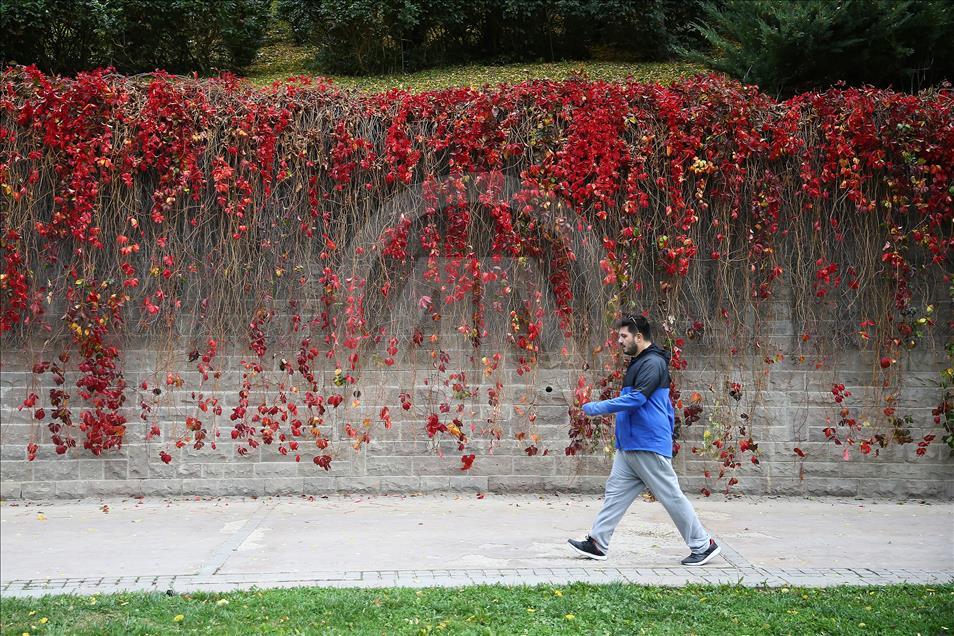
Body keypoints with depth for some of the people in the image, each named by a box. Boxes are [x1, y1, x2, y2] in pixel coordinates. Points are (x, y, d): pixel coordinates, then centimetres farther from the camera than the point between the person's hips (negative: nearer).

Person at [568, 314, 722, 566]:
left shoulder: (653, 363, -14)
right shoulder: (639, 363, 18)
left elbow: (636, 398, -25)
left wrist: (598, 408, -20)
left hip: (649, 447, -10)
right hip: (629, 446, 10)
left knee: (671, 496, -3)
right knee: (615, 491, 6)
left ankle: (703, 546, 7)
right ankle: (597, 543, 8)